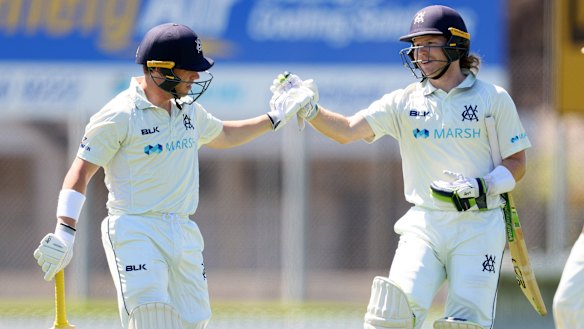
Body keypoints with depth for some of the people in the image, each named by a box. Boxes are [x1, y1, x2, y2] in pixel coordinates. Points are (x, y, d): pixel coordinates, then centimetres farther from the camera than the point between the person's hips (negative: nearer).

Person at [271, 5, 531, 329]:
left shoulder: (493, 98, 2)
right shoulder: (405, 102, 7)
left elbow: (516, 164, 4)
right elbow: (347, 130, -3)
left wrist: (482, 187, -14)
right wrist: (310, 110, -21)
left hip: (478, 227, -2)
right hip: (424, 226, 2)